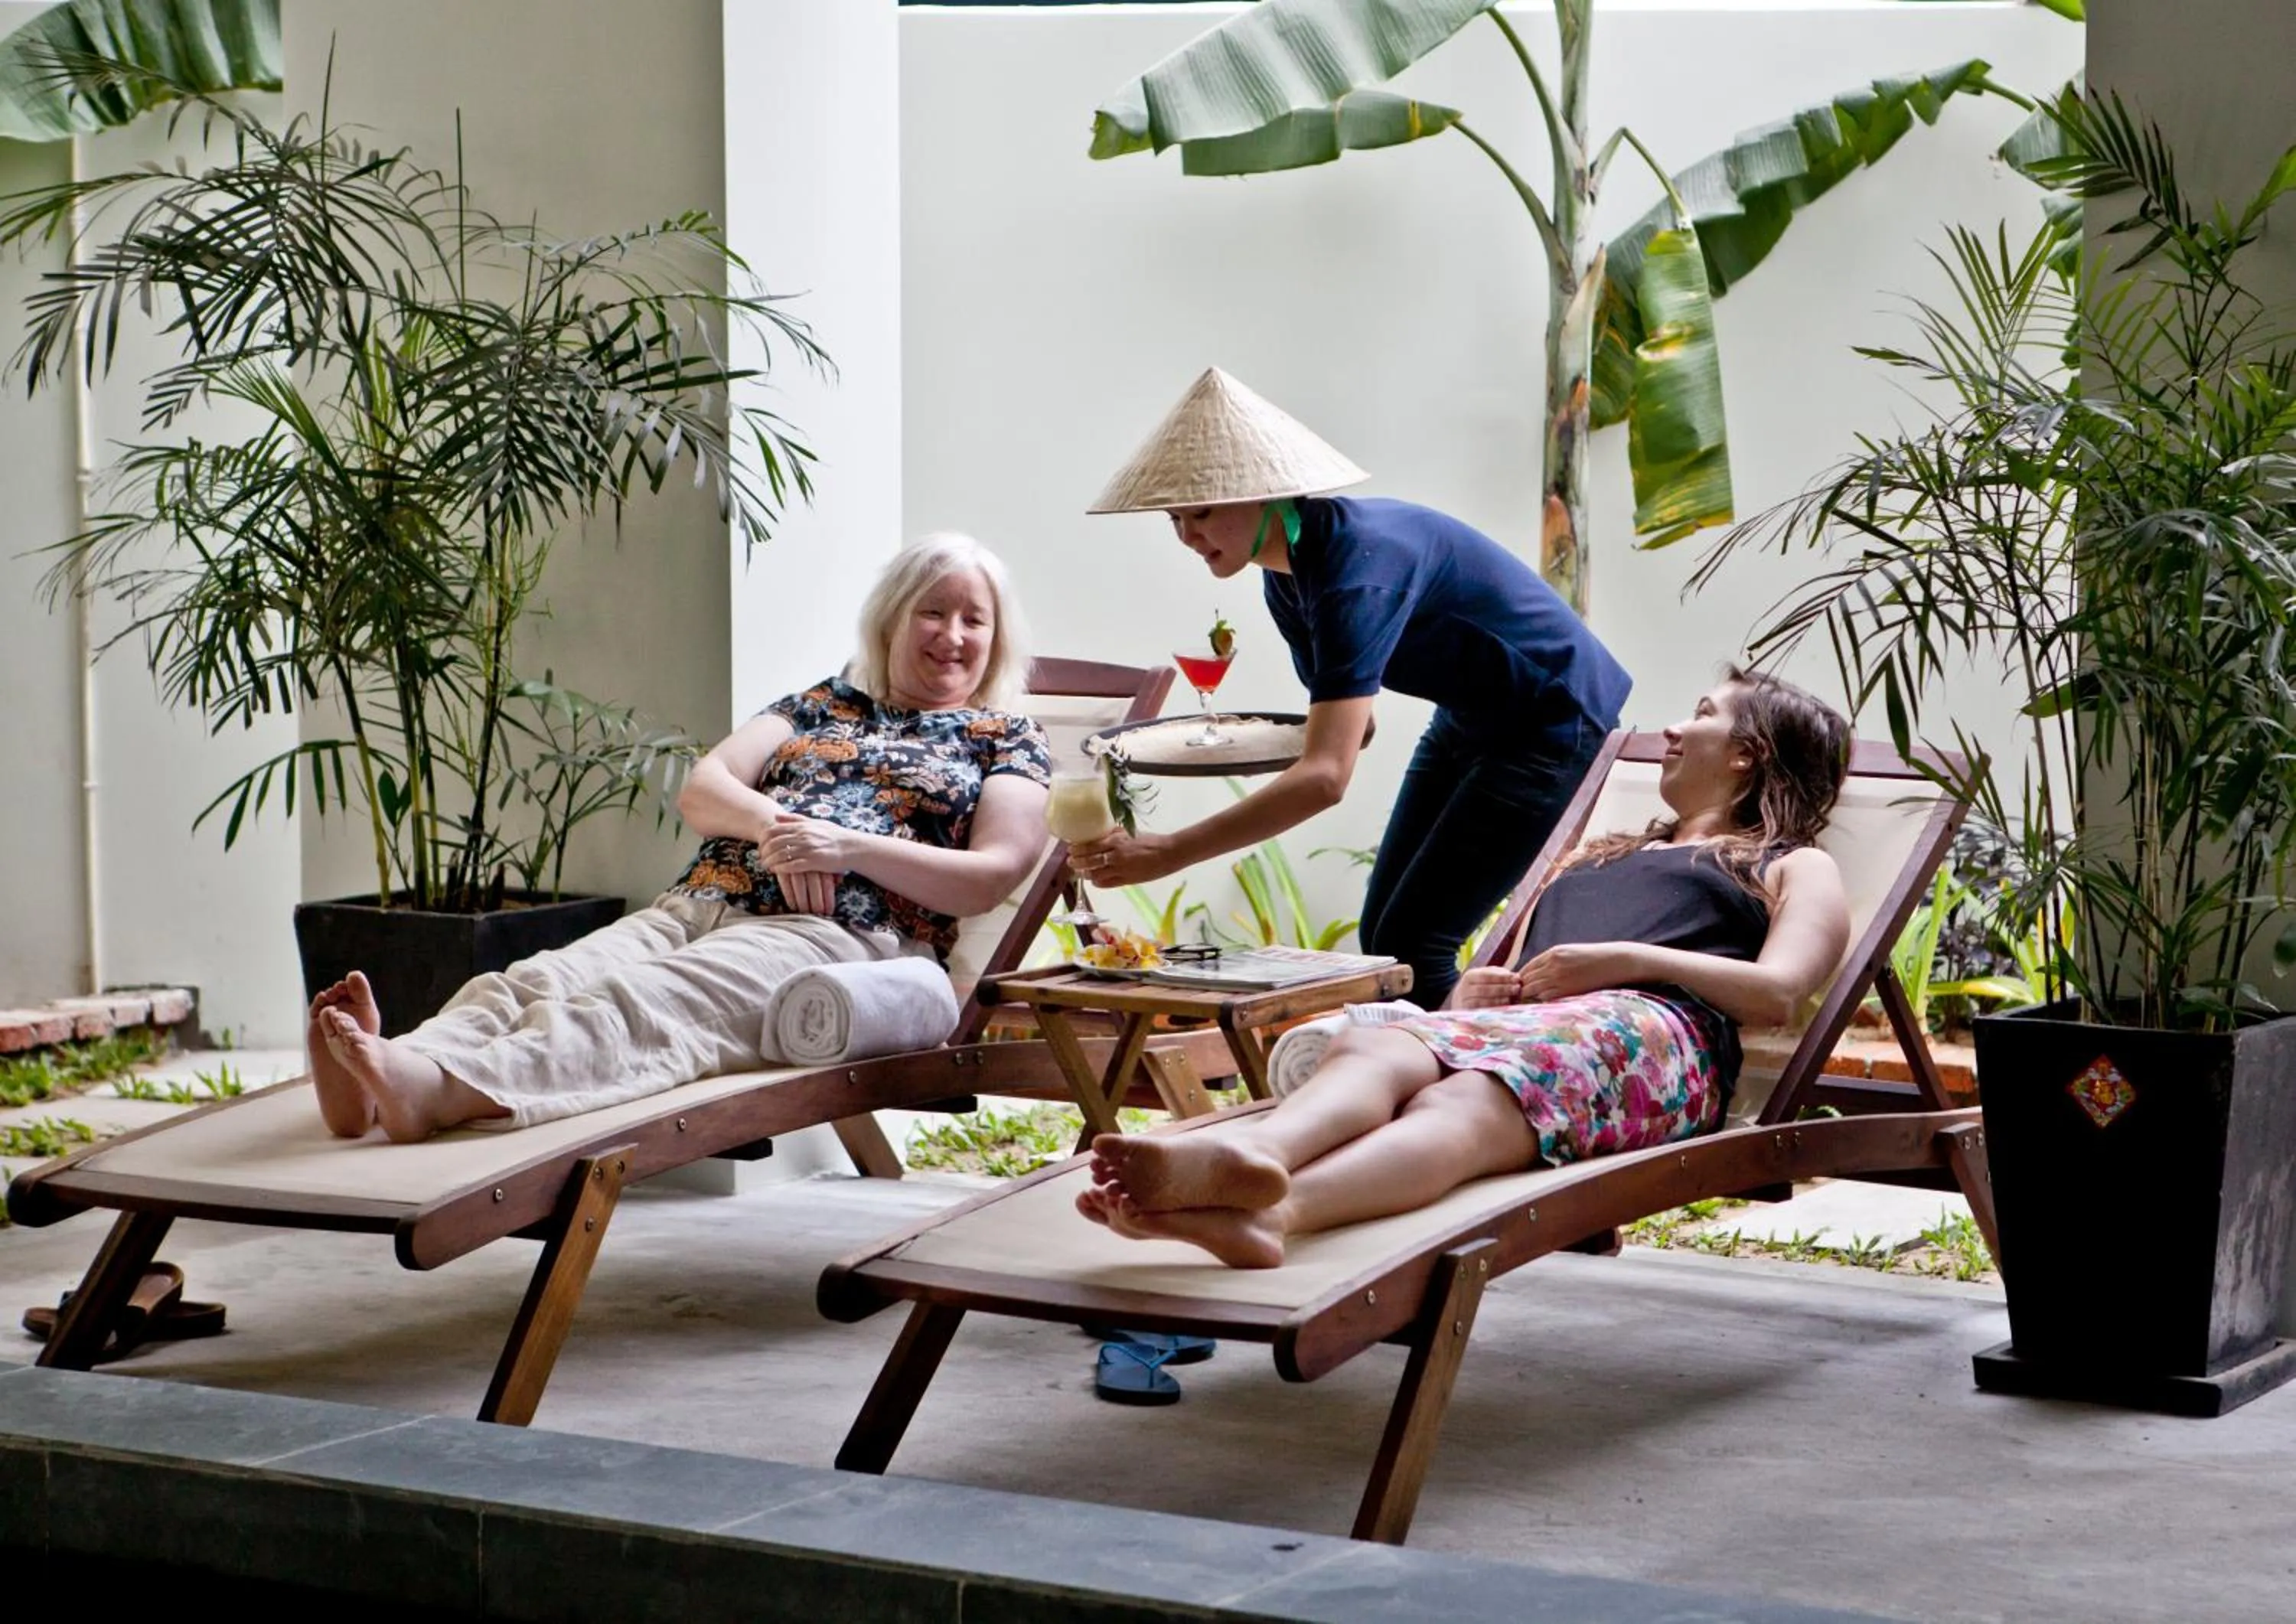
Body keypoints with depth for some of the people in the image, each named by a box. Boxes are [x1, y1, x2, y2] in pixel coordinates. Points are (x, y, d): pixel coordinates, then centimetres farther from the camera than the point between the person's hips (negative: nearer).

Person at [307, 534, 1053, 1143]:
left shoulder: (1009, 742, 20)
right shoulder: (824, 704, 31)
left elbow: (992, 876, 2)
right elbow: (700, 790, 17)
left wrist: (849, 846, -10)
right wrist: (770, 823, -7)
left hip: (835, 932, -5)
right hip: (698, 904, 5)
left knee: (642, 1001, -37)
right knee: (538, 981, -28)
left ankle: (435, 1090, -64)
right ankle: (377, 1079, -56)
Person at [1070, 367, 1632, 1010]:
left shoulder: (1357, 562, -32)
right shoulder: (1287, 574, -3)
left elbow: (1326, 776, -41)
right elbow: (1340, 718, 13)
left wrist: (1164, 854, -46)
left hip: (1553, 723, -9)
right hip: (1469, 721, 9)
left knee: (1410, 946, -14)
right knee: (1380, 936, 5)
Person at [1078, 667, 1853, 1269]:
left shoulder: (1793, 869, 28)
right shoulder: (1594, 856, 46)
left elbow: (1777, 993, 6)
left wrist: (1626, 958, -3)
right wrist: (1474, 991, 11)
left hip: (1645, 1027, -5)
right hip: (1511, 1020, 5)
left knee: (1463, 1104, -39)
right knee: (1369, 1049, -34)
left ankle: (1269, 1210, -70)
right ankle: (1251, 1154, -68)